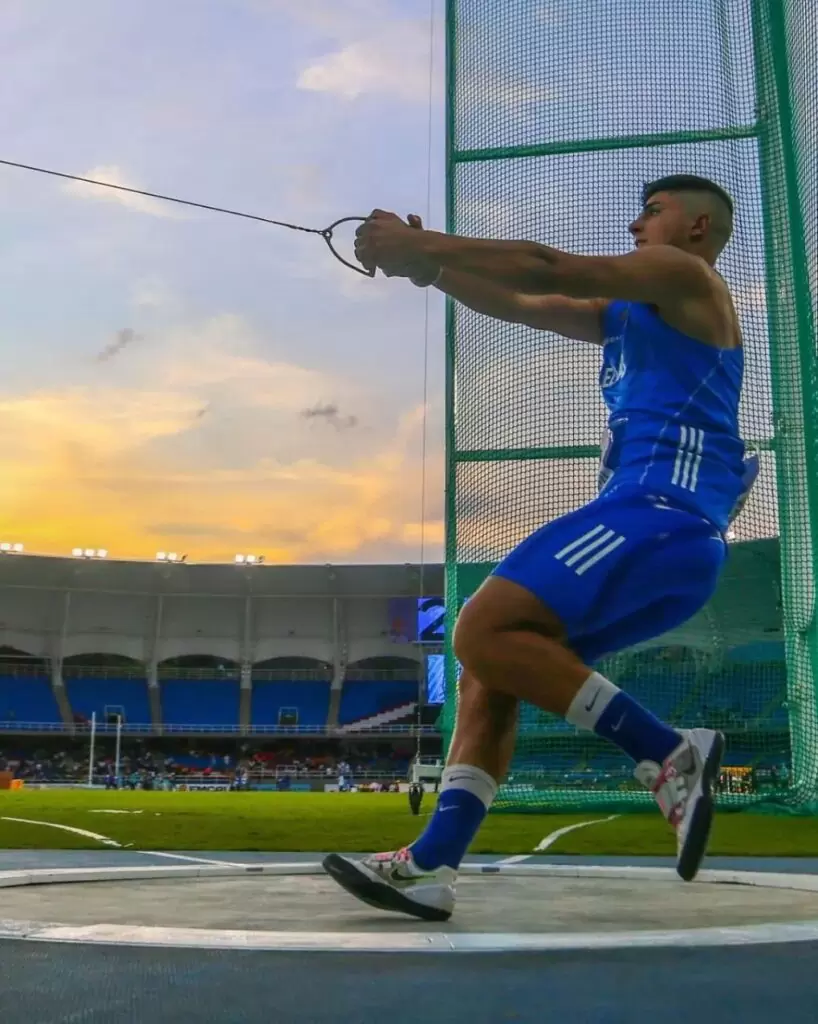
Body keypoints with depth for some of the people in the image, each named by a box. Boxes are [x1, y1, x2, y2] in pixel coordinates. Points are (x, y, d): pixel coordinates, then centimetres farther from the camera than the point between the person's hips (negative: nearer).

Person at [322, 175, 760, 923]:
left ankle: (671, 755, -18)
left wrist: (422, 243, -5)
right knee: (492, 663, 2)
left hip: (661, 518, -9)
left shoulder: (686, 277, 4)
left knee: (484, 633, -22)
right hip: (649, 531, 9)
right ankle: (432, 864, -2)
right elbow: (522, 304, 28)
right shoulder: (630, 315, 30)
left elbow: (552, 269, -8)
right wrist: (425, 264, 16)